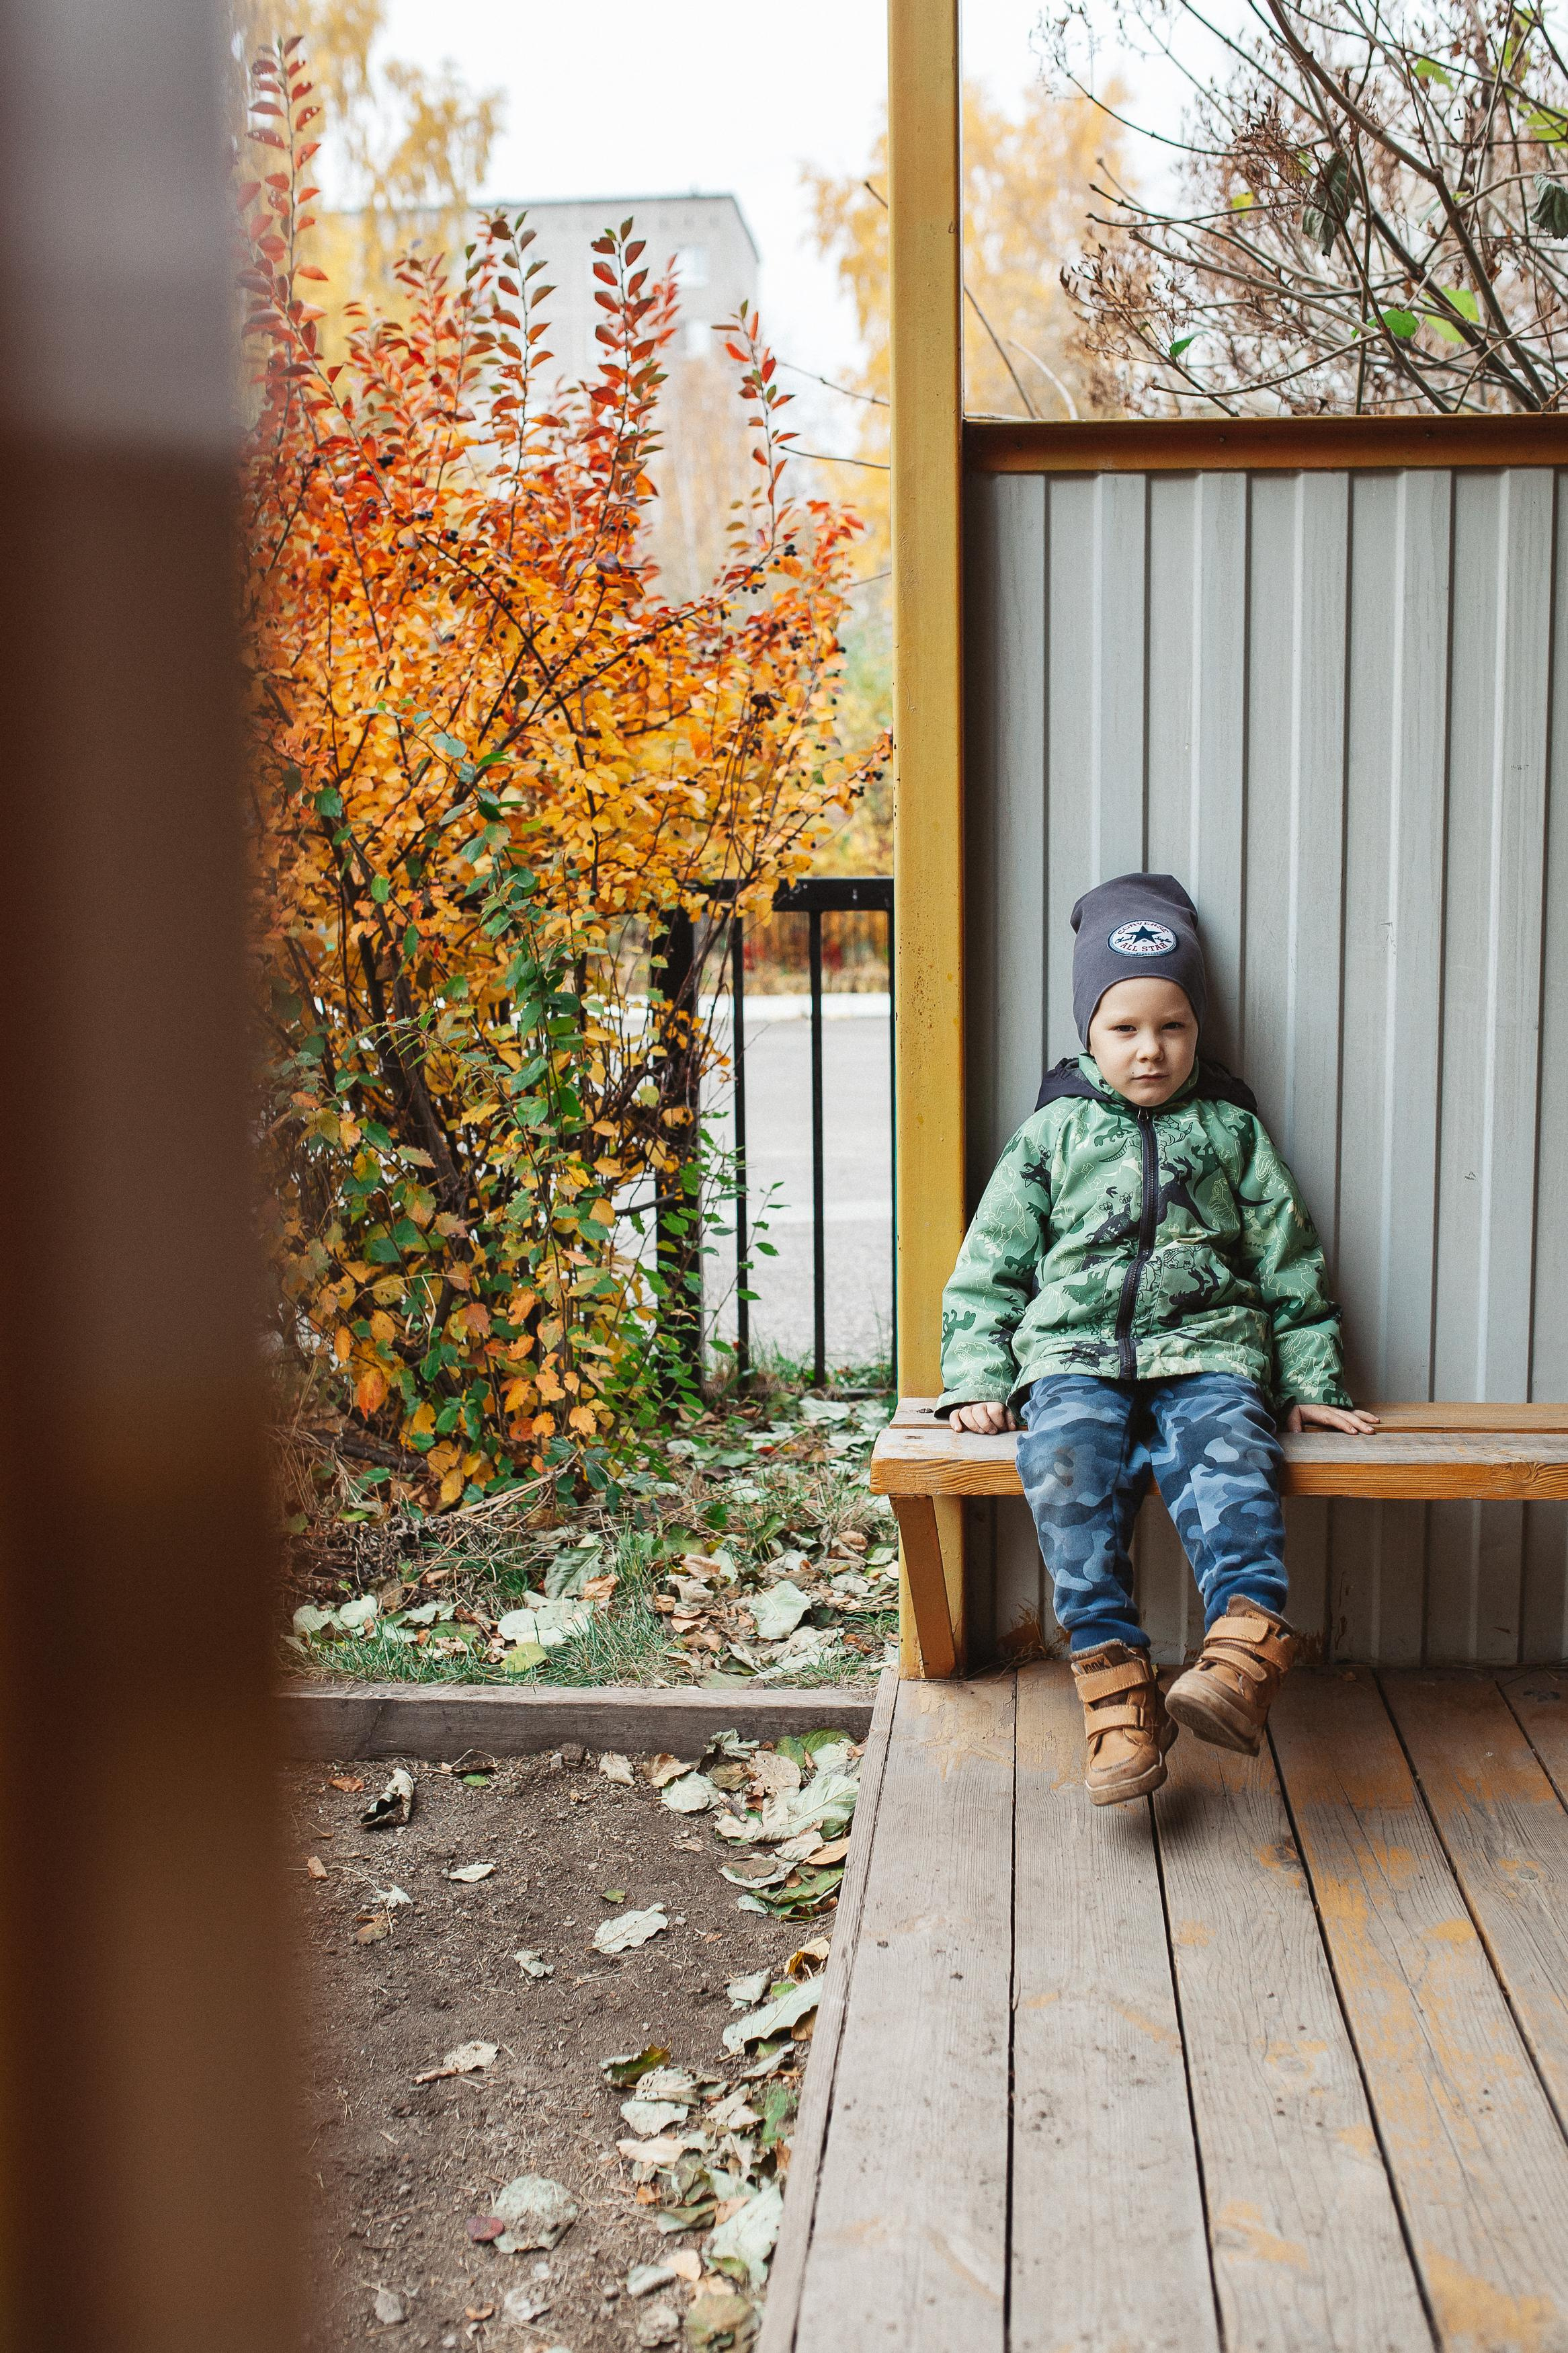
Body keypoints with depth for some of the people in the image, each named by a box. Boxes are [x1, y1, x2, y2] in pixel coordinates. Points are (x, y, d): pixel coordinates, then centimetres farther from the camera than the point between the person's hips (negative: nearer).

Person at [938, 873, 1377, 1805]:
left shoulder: (1230, 1130, 19)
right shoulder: (1052, 1134, 18)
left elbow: (1291, 1264, 20)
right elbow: (988, 1270, 17)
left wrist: (1314, 1385, 12)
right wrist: (978, 1379, 5)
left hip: (1206, 1348, 0)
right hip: (1075, 1353, 0)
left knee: (1228, 1454, -33)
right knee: (1065, 1463, -31)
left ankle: (1246, 1645, -49)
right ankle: (1115, 1680, -35)